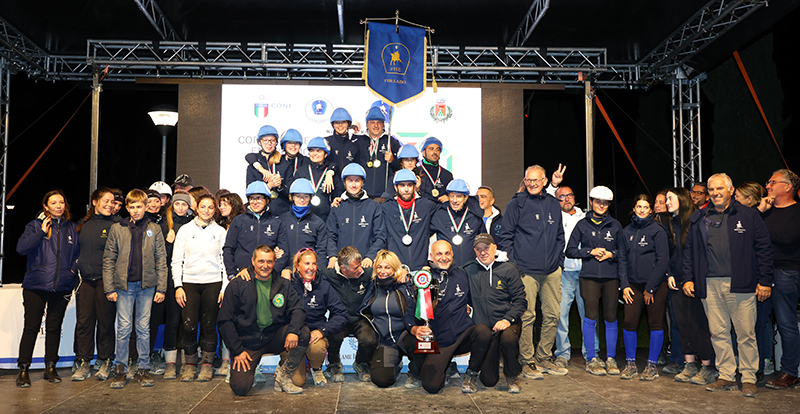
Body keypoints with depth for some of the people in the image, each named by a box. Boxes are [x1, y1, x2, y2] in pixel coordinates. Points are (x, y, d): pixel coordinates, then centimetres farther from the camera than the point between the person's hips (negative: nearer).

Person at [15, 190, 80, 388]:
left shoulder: (72, 228, 11)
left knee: (54, 327, 9)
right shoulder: (36, 225, 3)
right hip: (36, 285, -2)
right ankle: (23, 370, 7)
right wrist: (41, 233, -11)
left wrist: (74, 269, 3)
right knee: (31, 327, -2)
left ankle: (50, 368, 18)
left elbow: (79, 253, 17)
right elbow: (21, 248, -8)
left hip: (62, 286, 3)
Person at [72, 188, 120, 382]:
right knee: (84, 322, 3)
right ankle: (84, 364, 12)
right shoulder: (83, 224, 12)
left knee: (106, 321, 2)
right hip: (85, 280, 4)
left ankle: (106, 363, 14)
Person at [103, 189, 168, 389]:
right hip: (124, 285, 0)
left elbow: (161, 260, 5)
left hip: (147, 285, 1)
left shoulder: (154, 229, 6)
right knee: (123, 328, 2)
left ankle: (143, 369, 15)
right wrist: (109, 288, -2)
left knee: (144, 328, 7)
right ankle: (120, 369, 13)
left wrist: (161, 288, 0)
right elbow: (108, 259, 4)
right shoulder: (117, 229, 4)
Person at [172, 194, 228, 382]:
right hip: (189, 282, 0)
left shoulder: (220, 231, 8)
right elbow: (176, 260, 6)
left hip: (213, 283, 0)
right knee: (189, 325, -5)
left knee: (209, 325, 2)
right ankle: (190, 363, 12)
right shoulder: (185, 229, 7)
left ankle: (207, 364, 15)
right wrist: (178, 286, -2)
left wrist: (224, 288, 0)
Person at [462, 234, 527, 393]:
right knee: (488, 380, -2)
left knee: (508, 338, -38)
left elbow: (520, 300, -3)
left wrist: (507, 319, -17)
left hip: (507, 323, -2)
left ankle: (512, 376, -7)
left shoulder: (509, 269, 0)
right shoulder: (468, 271, 5)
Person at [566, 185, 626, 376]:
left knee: (611, 318, 3)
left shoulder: (615, 225, 12)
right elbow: (570, 251, 6)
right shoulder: (582, 225, 8)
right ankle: (591, 360, 7)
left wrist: (611, 254, -5)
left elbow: (622, 253, 15)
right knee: (590, 318, -3)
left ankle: (611, 359, 14)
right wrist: (591, 252, -5)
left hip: (611, 277, 1)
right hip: (589, 277, -1)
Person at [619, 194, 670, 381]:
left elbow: (663, 261, -7)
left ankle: (652, 365, 14)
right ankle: (630, 364, 12)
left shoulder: (657, 230, -4)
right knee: (629, 323, -1)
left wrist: (650, 288, -10)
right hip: (633, 285, 4)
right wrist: (624, 284, 2)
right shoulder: (627, 231, 10)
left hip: (656, 285, -4)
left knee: (655, 324, 3)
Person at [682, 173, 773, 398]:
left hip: (740, 284, -3)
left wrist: (765, 281, -4)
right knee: (718, 332, 8)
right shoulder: (699, 219, 12)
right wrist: (688, 278, 7)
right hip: (710, 285, 3)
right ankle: (726, 376, 18)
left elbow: (764, 248, 2)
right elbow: (689, 251, 15)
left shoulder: (748, 216, 3)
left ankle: (748, 378, 14)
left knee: (746, 333, 2)